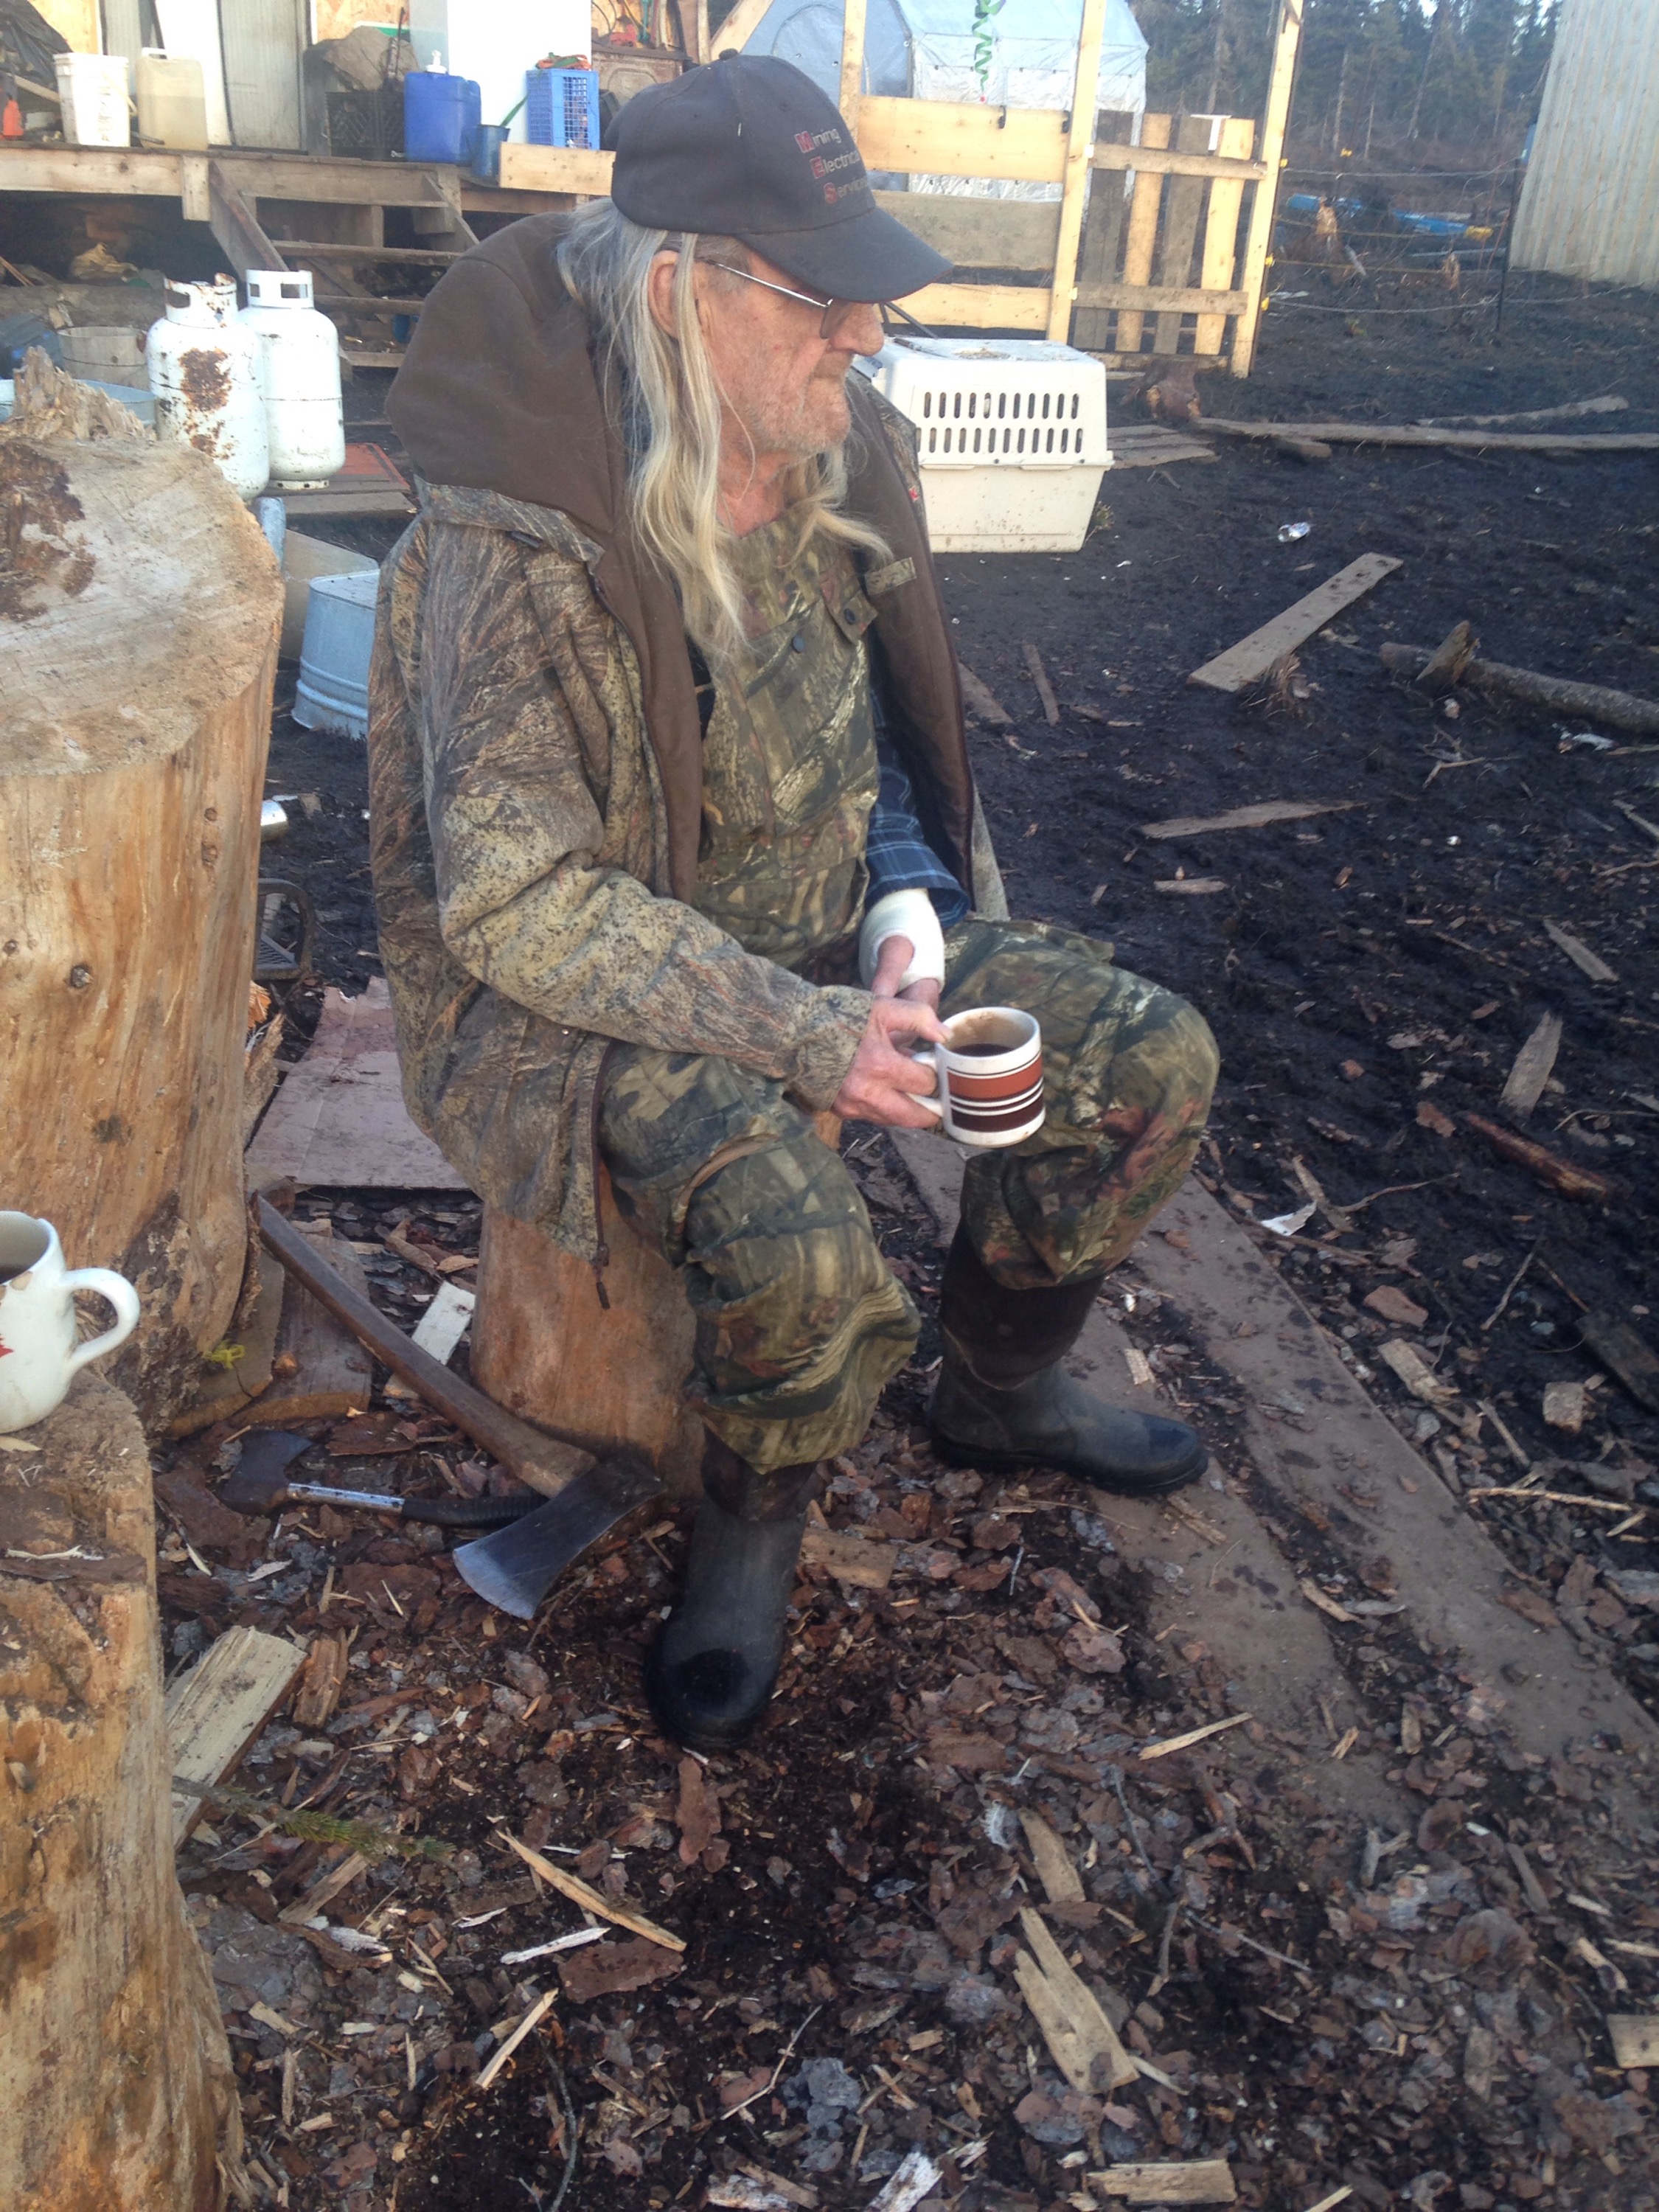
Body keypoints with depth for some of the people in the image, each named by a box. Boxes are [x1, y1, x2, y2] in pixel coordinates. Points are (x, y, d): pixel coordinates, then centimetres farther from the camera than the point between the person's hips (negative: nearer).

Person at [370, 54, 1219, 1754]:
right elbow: (520, 903, -25)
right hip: (594, 989, -7)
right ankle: (751, 1532, 3)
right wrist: (802, 1036, -29)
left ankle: (999, 1389, 22)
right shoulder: (519, 547, -25)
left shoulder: (844, 458, -2)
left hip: (837, 929, 7)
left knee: (1157, 1061, -2)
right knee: (795, 1248, -34)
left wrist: (908, 916, -9)